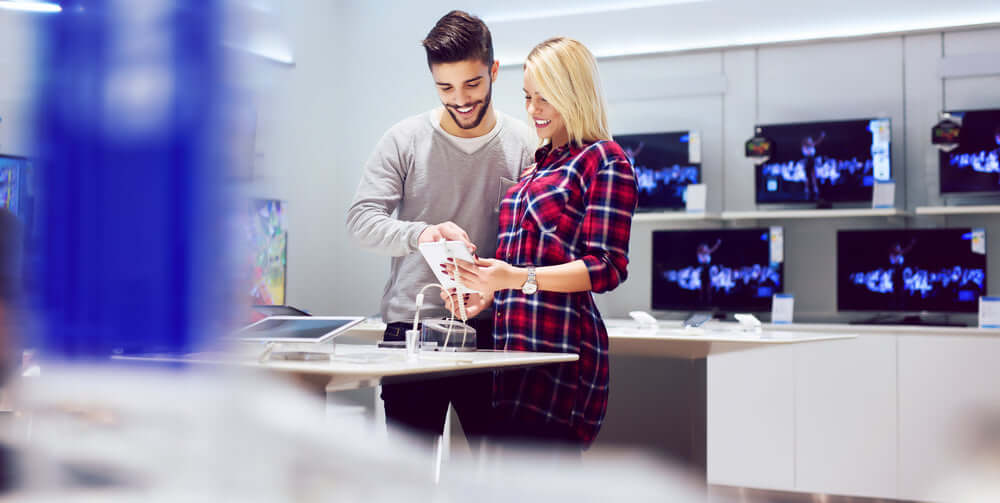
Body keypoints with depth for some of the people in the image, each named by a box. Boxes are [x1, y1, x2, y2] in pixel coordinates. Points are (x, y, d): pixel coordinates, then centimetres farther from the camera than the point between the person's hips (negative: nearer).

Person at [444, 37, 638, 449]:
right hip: (515, 342, 8)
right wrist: (486, 295, 7)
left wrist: (519, 277, -23)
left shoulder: (604, 160, -2)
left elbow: (608, 267, -12)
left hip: (560, 347, -8)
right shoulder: (538, 164, 22)